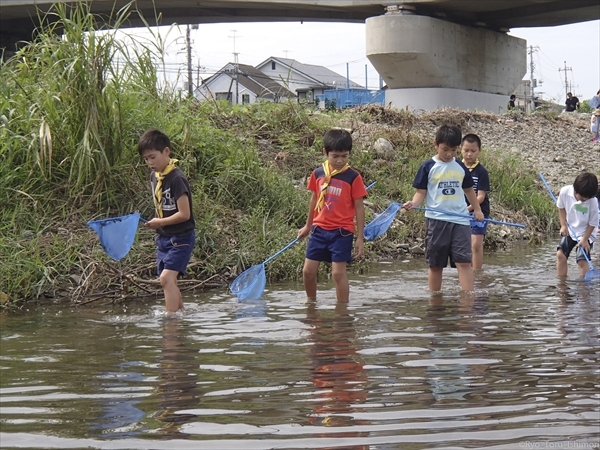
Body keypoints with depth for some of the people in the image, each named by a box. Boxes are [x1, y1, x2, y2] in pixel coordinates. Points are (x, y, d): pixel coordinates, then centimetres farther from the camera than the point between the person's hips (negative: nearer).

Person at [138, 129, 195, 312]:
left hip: (180, 237, -9)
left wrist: (160, 222, -12)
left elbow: (184, 214, -21)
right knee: (169, 281, 11)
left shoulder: (176, 179, -19)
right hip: (164, 237, 9)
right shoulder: (154, 176, 7)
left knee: (166, 278, -19)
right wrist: (157, 224, 6)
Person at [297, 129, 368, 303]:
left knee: (338, 272, -6)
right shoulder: (318, 173, 3)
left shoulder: (353, 177, -7)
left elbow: (359, 207, -3)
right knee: (308, 270, 5)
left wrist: (360, 238, -5)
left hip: (342, 231, -4)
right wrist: (307, 226, 26)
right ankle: (311, 303, 27)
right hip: (319, 229, 4)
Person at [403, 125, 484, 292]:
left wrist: (477, 209, 24)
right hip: (436, 220, -2)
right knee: (435, 264, 6)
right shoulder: (428, 167, 0)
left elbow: (469, 190, 23)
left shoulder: (461, 167, 9)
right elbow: (421, 192, -2)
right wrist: (413, 203, -21)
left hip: (460, 220, 2)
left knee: (464, 261, -8)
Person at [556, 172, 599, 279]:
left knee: (582, 260, -15)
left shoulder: (593, 202, -28)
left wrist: (585, 239, -16)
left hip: (586, 234, -4)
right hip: (569, 230, 4)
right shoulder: (565, 191, -20)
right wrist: (563, 225, -3)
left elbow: (592, 224, -16)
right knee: (560, 254, -4)